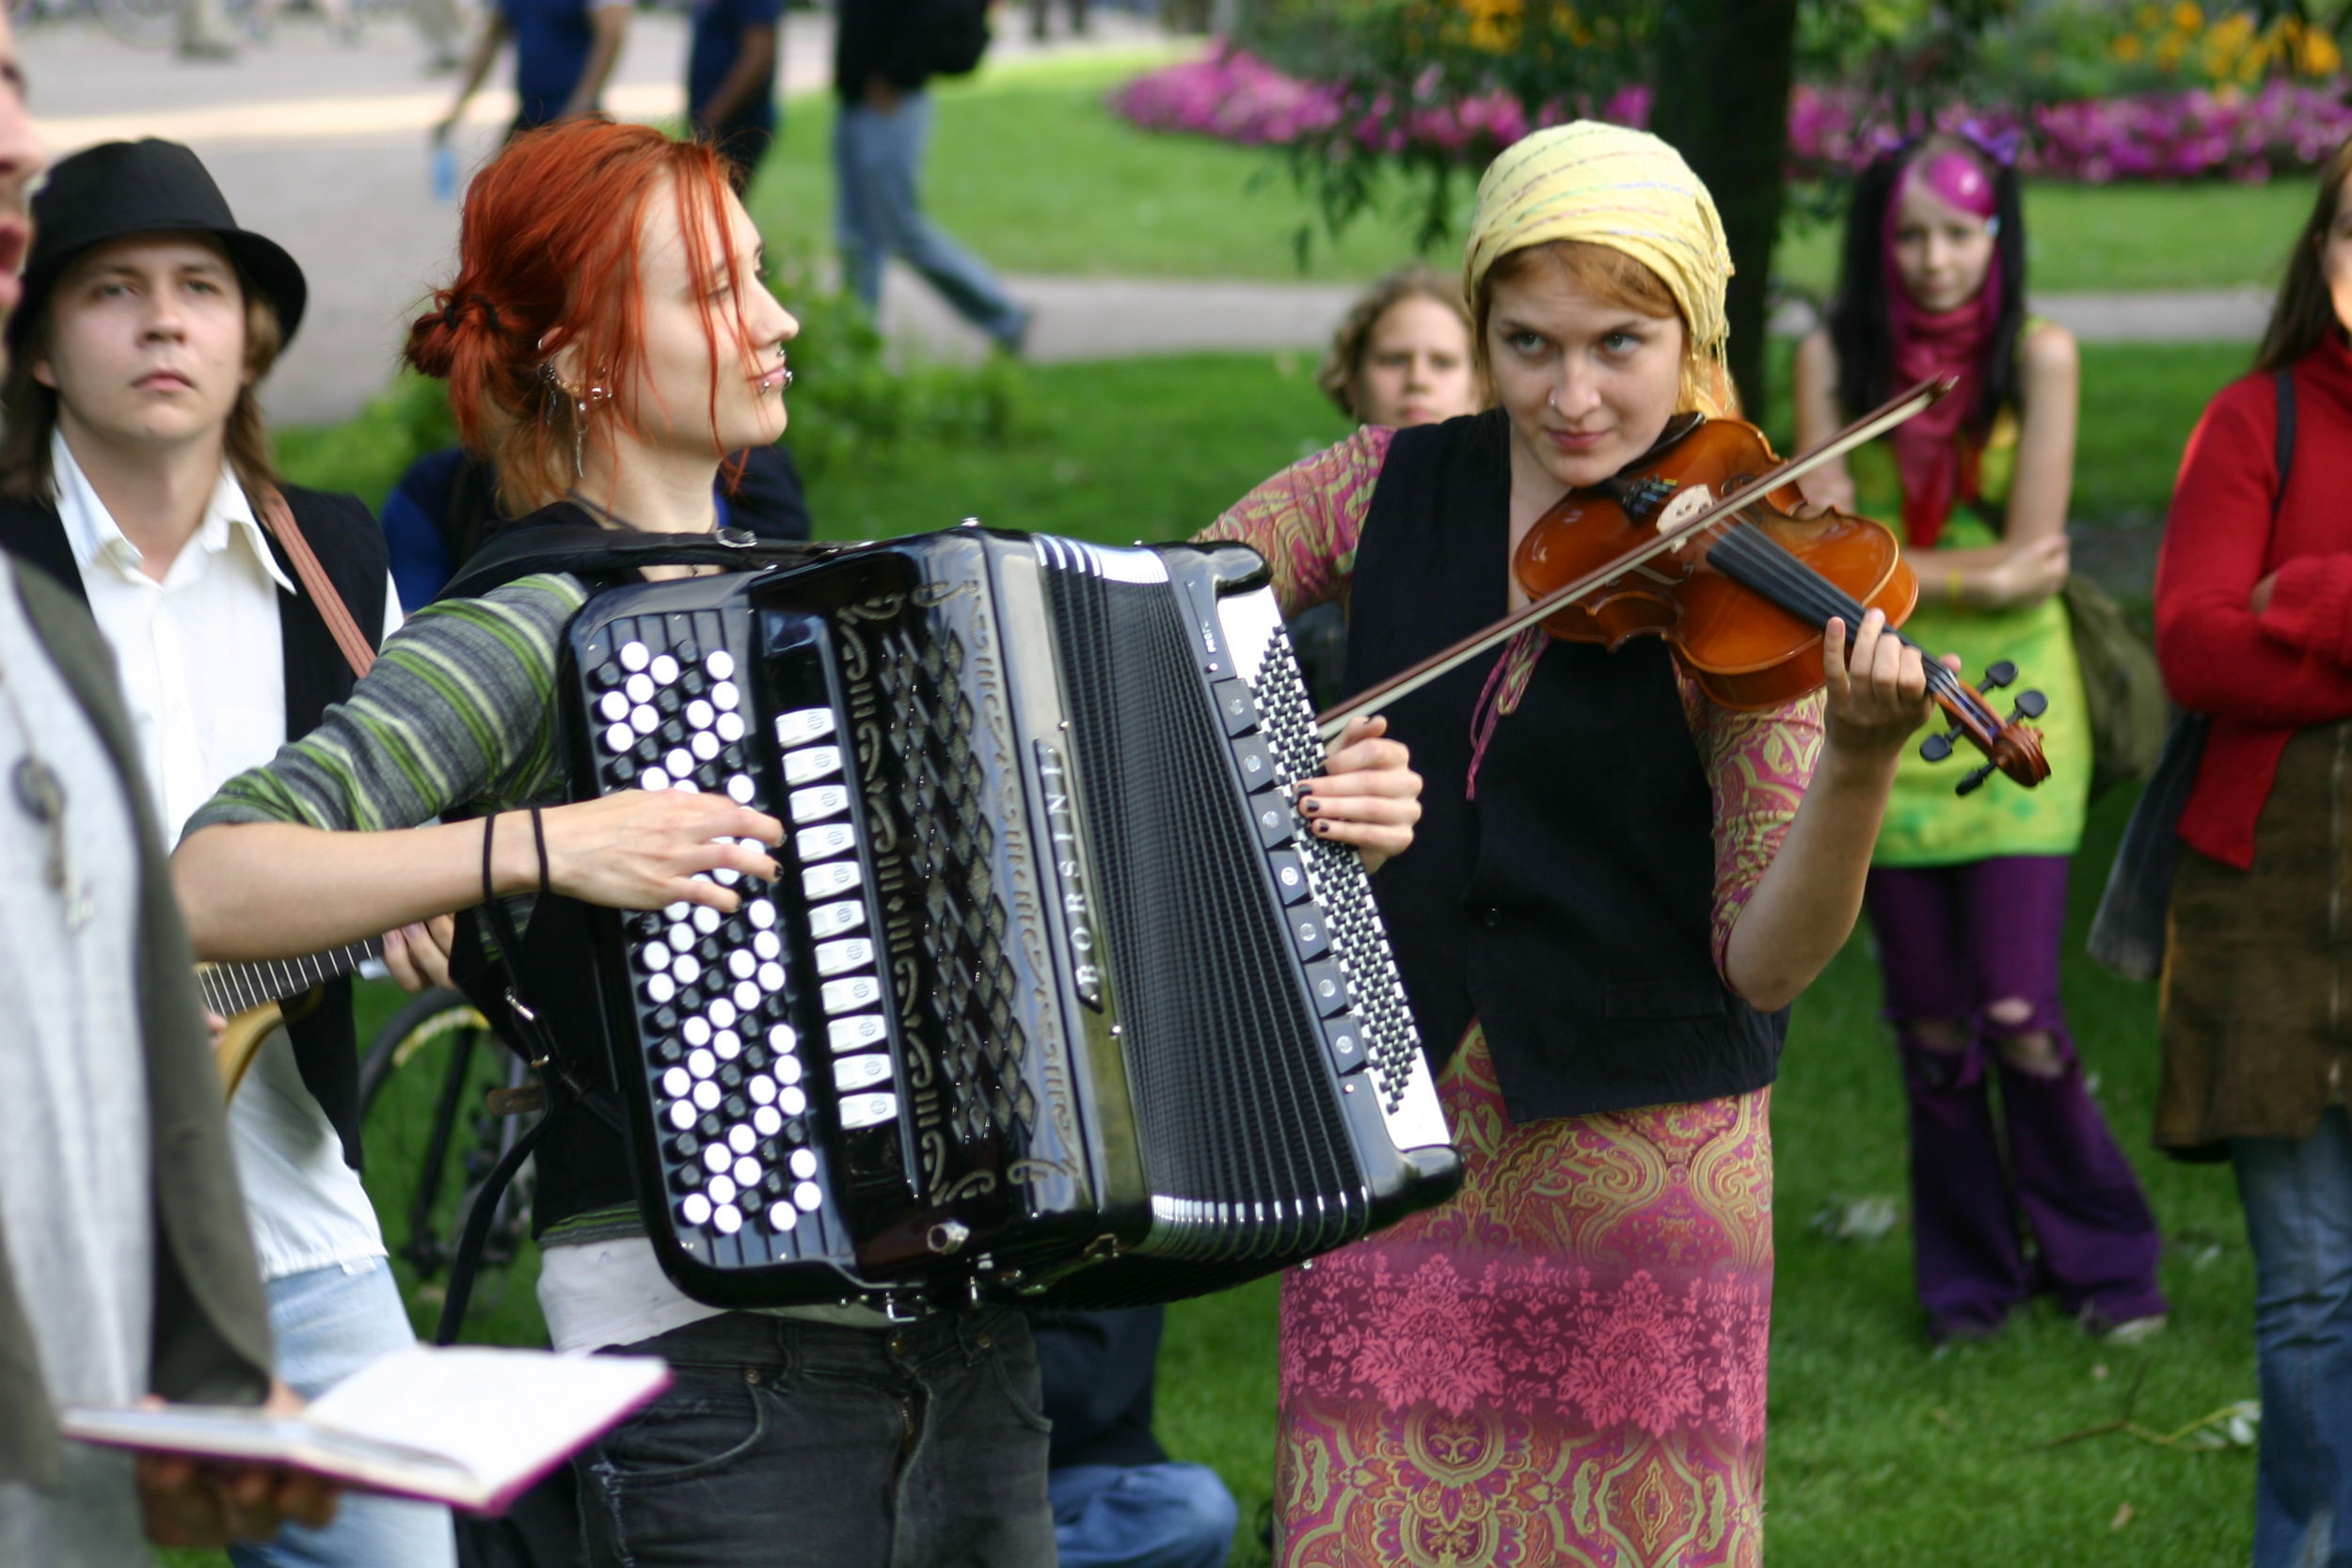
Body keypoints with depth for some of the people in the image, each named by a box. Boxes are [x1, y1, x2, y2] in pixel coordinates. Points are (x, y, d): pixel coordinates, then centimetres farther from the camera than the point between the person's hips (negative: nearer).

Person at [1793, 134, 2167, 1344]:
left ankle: (2100, 1258, 12)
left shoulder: (2037, 355, -3)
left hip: (2011, 703, -2)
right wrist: (1976, 571, -14)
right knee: (1929, 1016, 5)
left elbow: (2035, 554, -9)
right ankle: (1968, 1275, 21)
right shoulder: (1834, 358, 0)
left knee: (2018, 1009, -8)